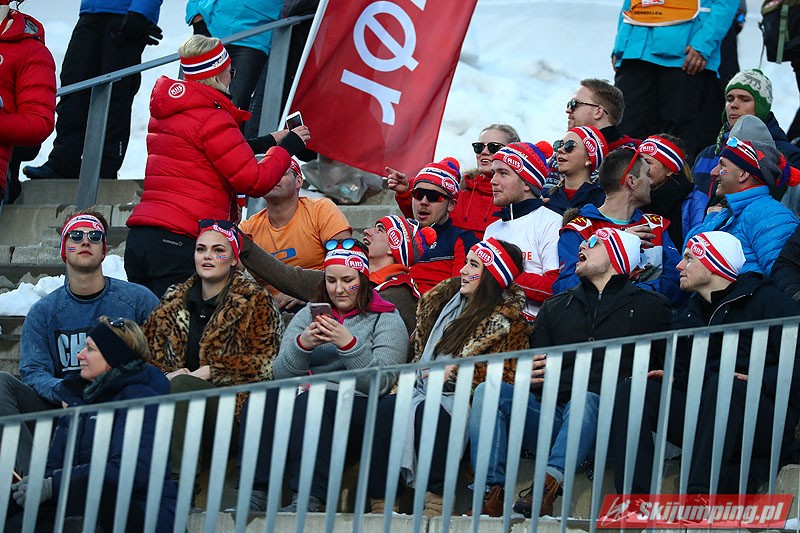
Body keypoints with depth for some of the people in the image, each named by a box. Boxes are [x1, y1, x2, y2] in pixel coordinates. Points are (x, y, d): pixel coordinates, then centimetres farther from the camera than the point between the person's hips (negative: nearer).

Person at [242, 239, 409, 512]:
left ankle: (307, 500, -42)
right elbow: (281, 373, 8)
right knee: (265, 397, -29)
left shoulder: (386, 320, 10)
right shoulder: (308, 314, 21)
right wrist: (302, 344, -11)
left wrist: (349, 344, -17)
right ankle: (255, 494, -36)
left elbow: (380, 383, -5)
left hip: (357, 406, -4)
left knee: (309, 402, -36)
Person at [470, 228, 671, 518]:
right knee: (488, 392, -20)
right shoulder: (556, 307, 27)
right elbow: (535, 364, 21)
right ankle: (490, 496, -33)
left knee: (585, 398, -38)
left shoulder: (650, 306, 14)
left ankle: (549, 485, -53)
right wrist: (528, 375, -5)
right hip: (550, 414, 4)